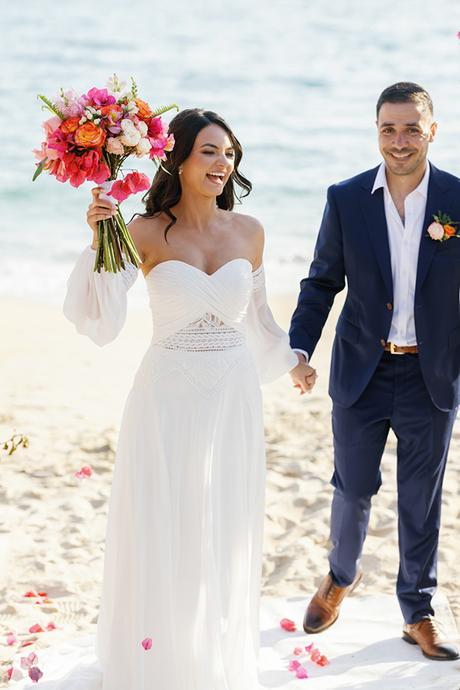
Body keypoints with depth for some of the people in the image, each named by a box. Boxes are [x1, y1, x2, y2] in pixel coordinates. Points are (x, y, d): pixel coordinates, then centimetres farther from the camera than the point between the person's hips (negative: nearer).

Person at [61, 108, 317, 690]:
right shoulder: (145, 233, -8)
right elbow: (102, 324, -17)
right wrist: (99, 242, -26)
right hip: (168, 399, -3)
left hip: (233, 398, 3)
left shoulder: (247, 232, 4)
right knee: (162, 533, 4)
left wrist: (290, 360, 28)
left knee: (225, 537, 11)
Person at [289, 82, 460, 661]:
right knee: (353, 489, 13)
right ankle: (341, 576, 42)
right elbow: (322, 282, 2)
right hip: (361, 374, 1)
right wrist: (298, 348, -10)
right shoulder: (346, 200, -4)